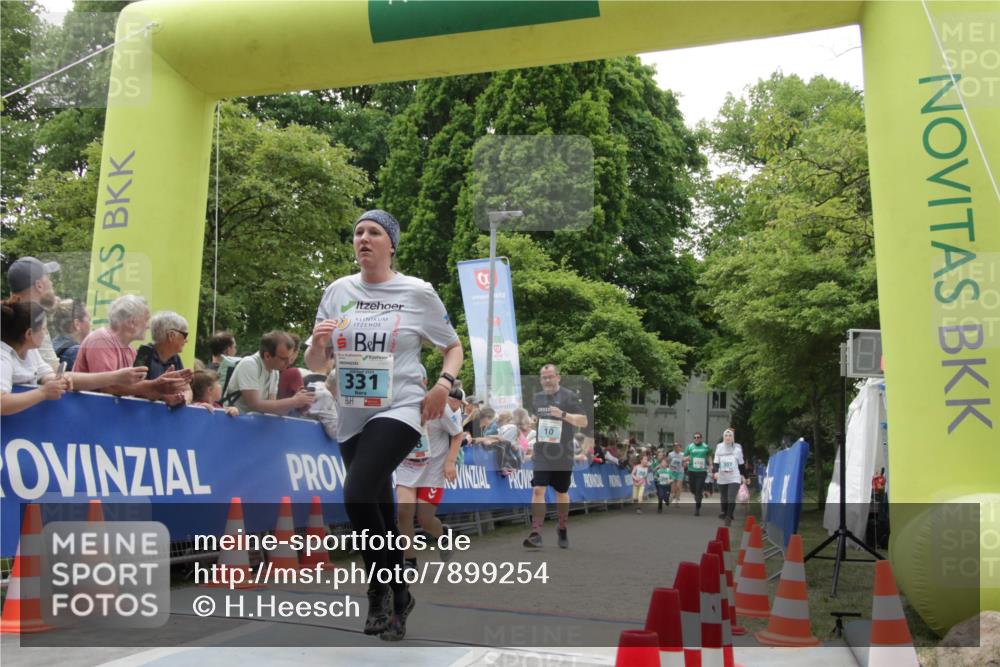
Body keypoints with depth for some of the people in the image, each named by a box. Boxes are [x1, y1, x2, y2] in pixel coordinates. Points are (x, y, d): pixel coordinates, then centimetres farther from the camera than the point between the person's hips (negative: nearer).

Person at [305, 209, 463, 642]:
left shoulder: (418, 292, -2)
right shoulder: (338, 291, 7)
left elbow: (454, 347, 7)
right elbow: (316, 364, 11)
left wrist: (444, 382, -12)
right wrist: (318, 342, -12)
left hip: (398, 411, -5)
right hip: (351, 418, 5)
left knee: (356, 496, -24)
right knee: (380, 511, 13)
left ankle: (381, 589, -3)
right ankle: (399, 598, 31)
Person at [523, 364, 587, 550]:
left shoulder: (568, 396, -5)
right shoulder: (536, 398, 9)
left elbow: (583, 422, -10)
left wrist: (563, 414, -24)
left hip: (563, 456, -2)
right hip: (541, 456, 2)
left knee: (561, 493, 11)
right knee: (538, 490, -12)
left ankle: (562, 530, 31)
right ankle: (536, 533, -14)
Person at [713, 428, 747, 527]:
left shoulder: (737, 448, 1)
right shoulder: (719, 447, 1)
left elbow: (741, 463, 10)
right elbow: (716, 461, 1)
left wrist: (742, 475, 13)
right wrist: (716, 472, -15)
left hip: (734, 478, -1)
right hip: (722, 478, 1)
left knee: (731, 499, -13)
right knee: (723, 498, 11)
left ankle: (728, 517, -5)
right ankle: (724, 513, 32)